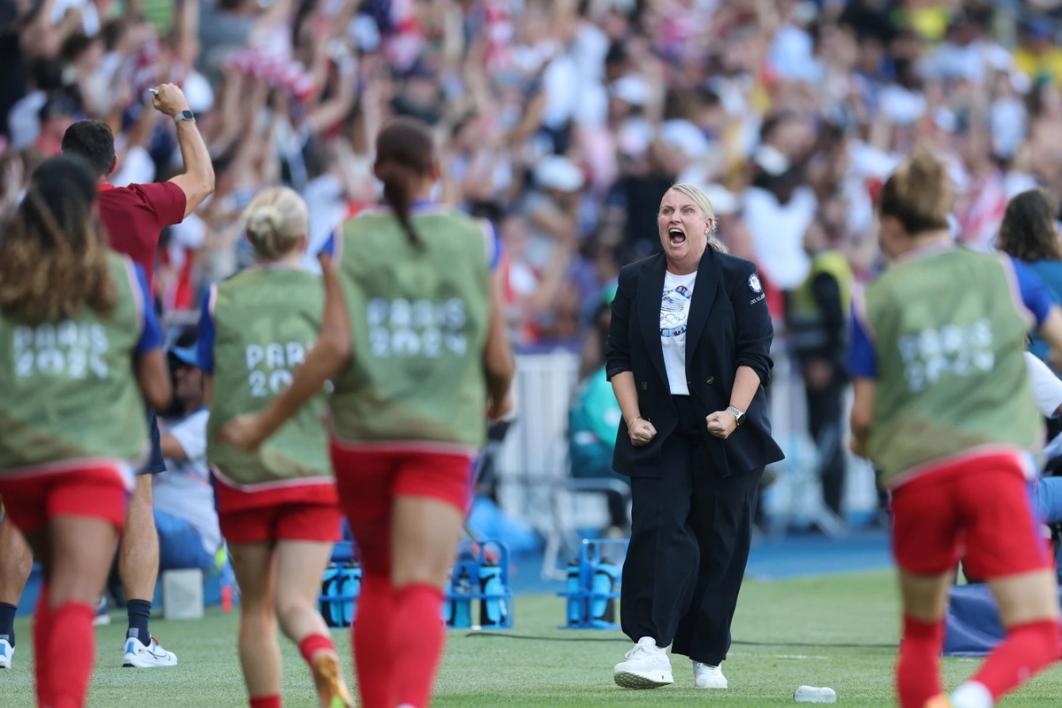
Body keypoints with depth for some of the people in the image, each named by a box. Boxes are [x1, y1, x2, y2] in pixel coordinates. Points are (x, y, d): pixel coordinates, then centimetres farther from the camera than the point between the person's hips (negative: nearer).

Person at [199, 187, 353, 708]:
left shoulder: (220, 300, 2)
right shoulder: (329, 295, 1)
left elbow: (211, 392, 3)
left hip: (240, 470, 0)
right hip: (314, 469, 0)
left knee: (255, 607, 13)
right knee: (295, 603, -5)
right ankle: (325, 662, -37)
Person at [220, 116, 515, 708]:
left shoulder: (349, 241, 1)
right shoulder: (476, 241, 3)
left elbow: (333, 347, -10)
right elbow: (498, 358, 2)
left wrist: (265, 425, -2)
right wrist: (499, 397, 25)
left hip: (364, 431, 1)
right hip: (444, 436, -1)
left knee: (378, 580, 20)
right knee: (421, 590, -10)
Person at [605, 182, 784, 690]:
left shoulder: (738, 278, 0)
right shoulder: (635, 281, 8)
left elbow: (755, 354, -4)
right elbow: (618, 357, 8)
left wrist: (734, 413, -17)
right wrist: (633, 418, -5)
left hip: (724, 432, -1)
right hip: (658, 431, 1)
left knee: (721, 542, 0)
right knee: (658, 526, -14)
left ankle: (707, 657, 6)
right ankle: (651, 645, -24)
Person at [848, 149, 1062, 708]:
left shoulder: (875, 300, 7)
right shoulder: (1000, 272, 9)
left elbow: (863, 415, 7)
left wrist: (862, 442, 30)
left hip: (916, 475, 1)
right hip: (995, 462, -1)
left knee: (921, 630, 21)